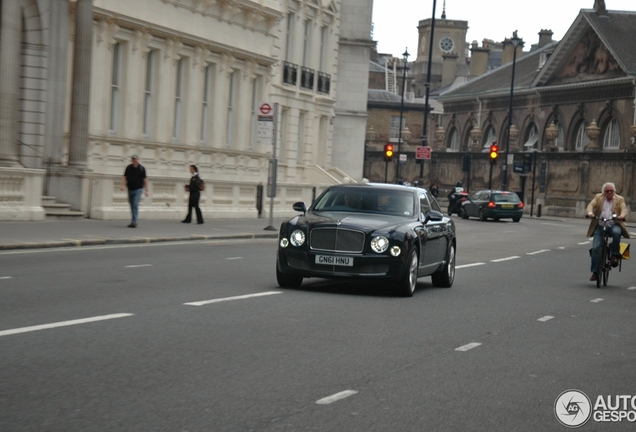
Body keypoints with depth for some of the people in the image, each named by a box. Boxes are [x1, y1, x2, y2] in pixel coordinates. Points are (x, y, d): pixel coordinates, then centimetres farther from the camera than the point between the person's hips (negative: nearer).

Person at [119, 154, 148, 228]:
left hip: (138, 189, -4)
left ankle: (134, 222, -19)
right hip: (130, 189, 4)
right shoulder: (128, 168, 7)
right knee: (132, 206, 9)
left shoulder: (141, 168, -2)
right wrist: (122, 184, -9)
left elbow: (145, 179, 1)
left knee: (135, 205, -15)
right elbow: (124, 177, 9)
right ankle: (134, 221, 20)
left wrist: (146, 190, -2)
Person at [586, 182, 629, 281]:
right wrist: (589, 213, -28)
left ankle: (614, 255, -18)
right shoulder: (598, 197, 10)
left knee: (617, 232, -36)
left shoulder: (619, 199, 8)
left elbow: (624, 209, -7)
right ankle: (595, 272, -6)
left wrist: (622, 216, -31)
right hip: (599, 226, 1)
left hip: (613, 225, -1)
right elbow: (591, 205, -4)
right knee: (596, 247, -13)